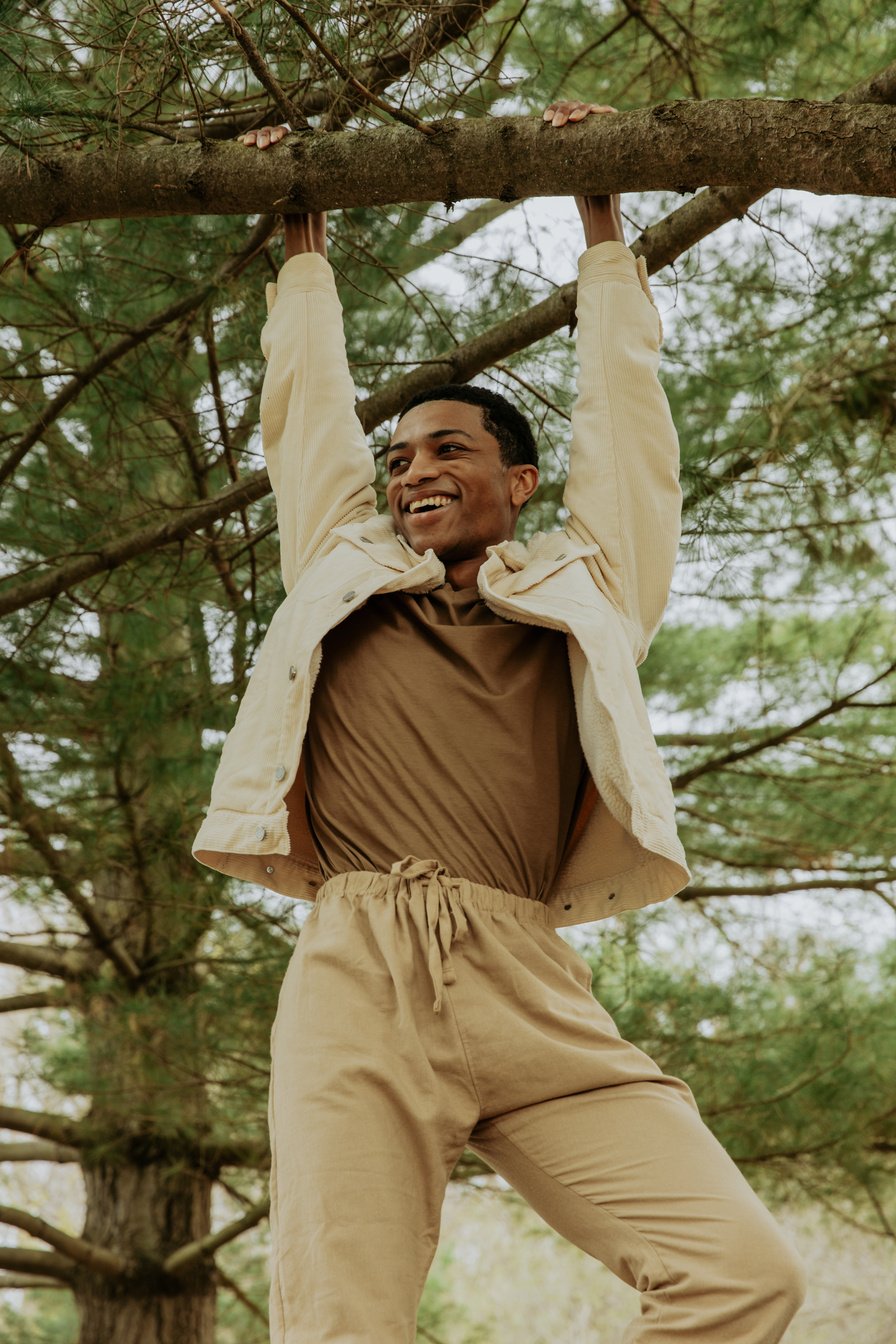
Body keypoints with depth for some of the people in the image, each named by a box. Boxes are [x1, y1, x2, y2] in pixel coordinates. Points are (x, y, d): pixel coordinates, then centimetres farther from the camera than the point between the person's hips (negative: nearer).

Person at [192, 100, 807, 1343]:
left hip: (530, 989, 1)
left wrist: (603, 227, 35)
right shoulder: (344, 580, 24)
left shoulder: (581, 597, 22)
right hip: (358, 973, 0)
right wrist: (306, 249, 43)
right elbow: (305, 410, 32)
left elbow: (624, 412, 27)